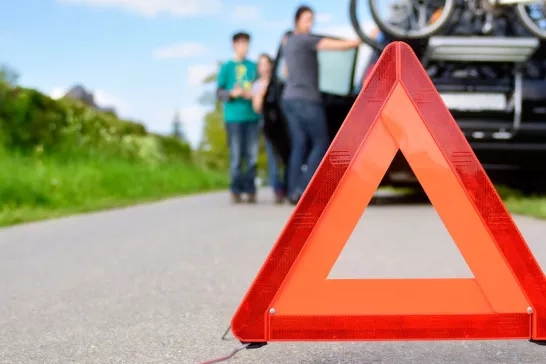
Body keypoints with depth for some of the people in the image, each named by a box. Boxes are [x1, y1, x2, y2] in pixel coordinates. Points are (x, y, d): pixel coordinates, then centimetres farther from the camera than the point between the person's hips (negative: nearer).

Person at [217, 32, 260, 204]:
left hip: (252, 116, 3)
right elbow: (219, 92, 4)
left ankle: (250, 190, 5)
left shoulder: (253, 66, 13)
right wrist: (232, 93, -15)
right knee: (236, 155, -5)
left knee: (252, 155, 0)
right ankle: (236, 191, 1)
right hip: (234, 117, -2)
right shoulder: (227, 67, 6)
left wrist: (254, 94, -2)